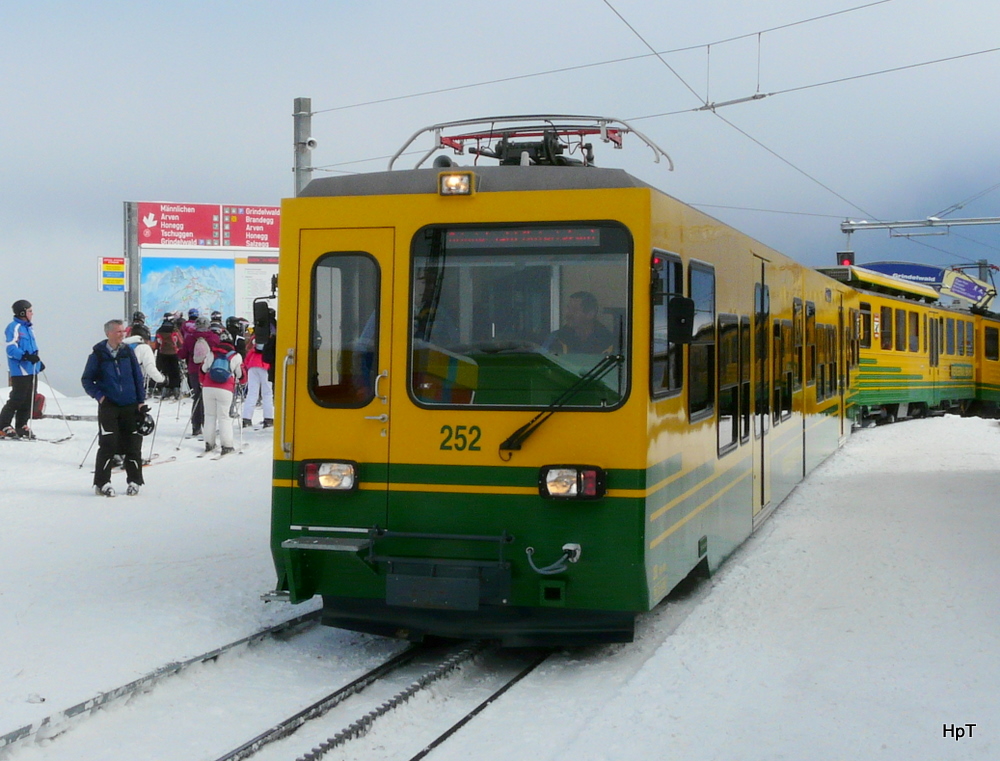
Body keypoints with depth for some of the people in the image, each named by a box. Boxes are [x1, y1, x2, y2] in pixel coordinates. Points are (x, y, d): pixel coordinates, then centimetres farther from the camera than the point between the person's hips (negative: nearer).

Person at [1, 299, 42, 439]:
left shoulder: (28, 328, 18)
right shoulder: (14, 328, -10)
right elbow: (11, 349, -18)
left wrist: (38, 361, 27)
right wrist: (26, 356, -29)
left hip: (32, 369, 9)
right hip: (20, 370, -9)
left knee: (29, 400, 9)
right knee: (17, 399, -10)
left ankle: (21, 427, 16)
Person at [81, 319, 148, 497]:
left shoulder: (128, 351, 5)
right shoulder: (98, 354, -2)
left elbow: (138, 377, 8)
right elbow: (86, 380, 5)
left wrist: (141, 401, 4)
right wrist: (98, 395, -8)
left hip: (130, 406, 3)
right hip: (108, 406, -3)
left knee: (133, 444, 5)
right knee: (108, 444, -7)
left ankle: (134, 481, 16)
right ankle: (102, 483, 3)